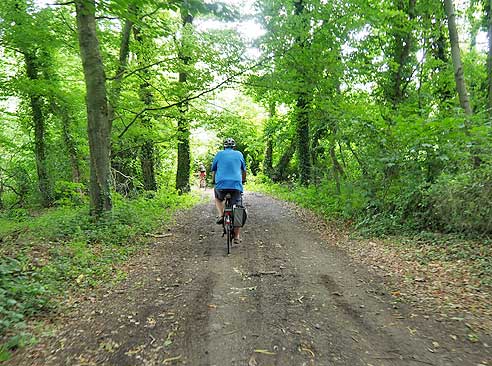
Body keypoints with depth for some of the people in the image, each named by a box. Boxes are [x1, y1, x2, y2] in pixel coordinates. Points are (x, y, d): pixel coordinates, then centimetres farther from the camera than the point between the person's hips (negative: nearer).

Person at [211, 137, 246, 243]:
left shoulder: (219, 154, 13)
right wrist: (243, 180, 42)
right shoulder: (239, 154, 15)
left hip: (221, 184, 0)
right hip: (236, 185, 0)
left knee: (218, 198, 33)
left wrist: (213, 181, 35)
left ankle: (220, 215, 9)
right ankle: (236, 237, 11)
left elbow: (213, 171, 18)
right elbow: (244, 170, 25)